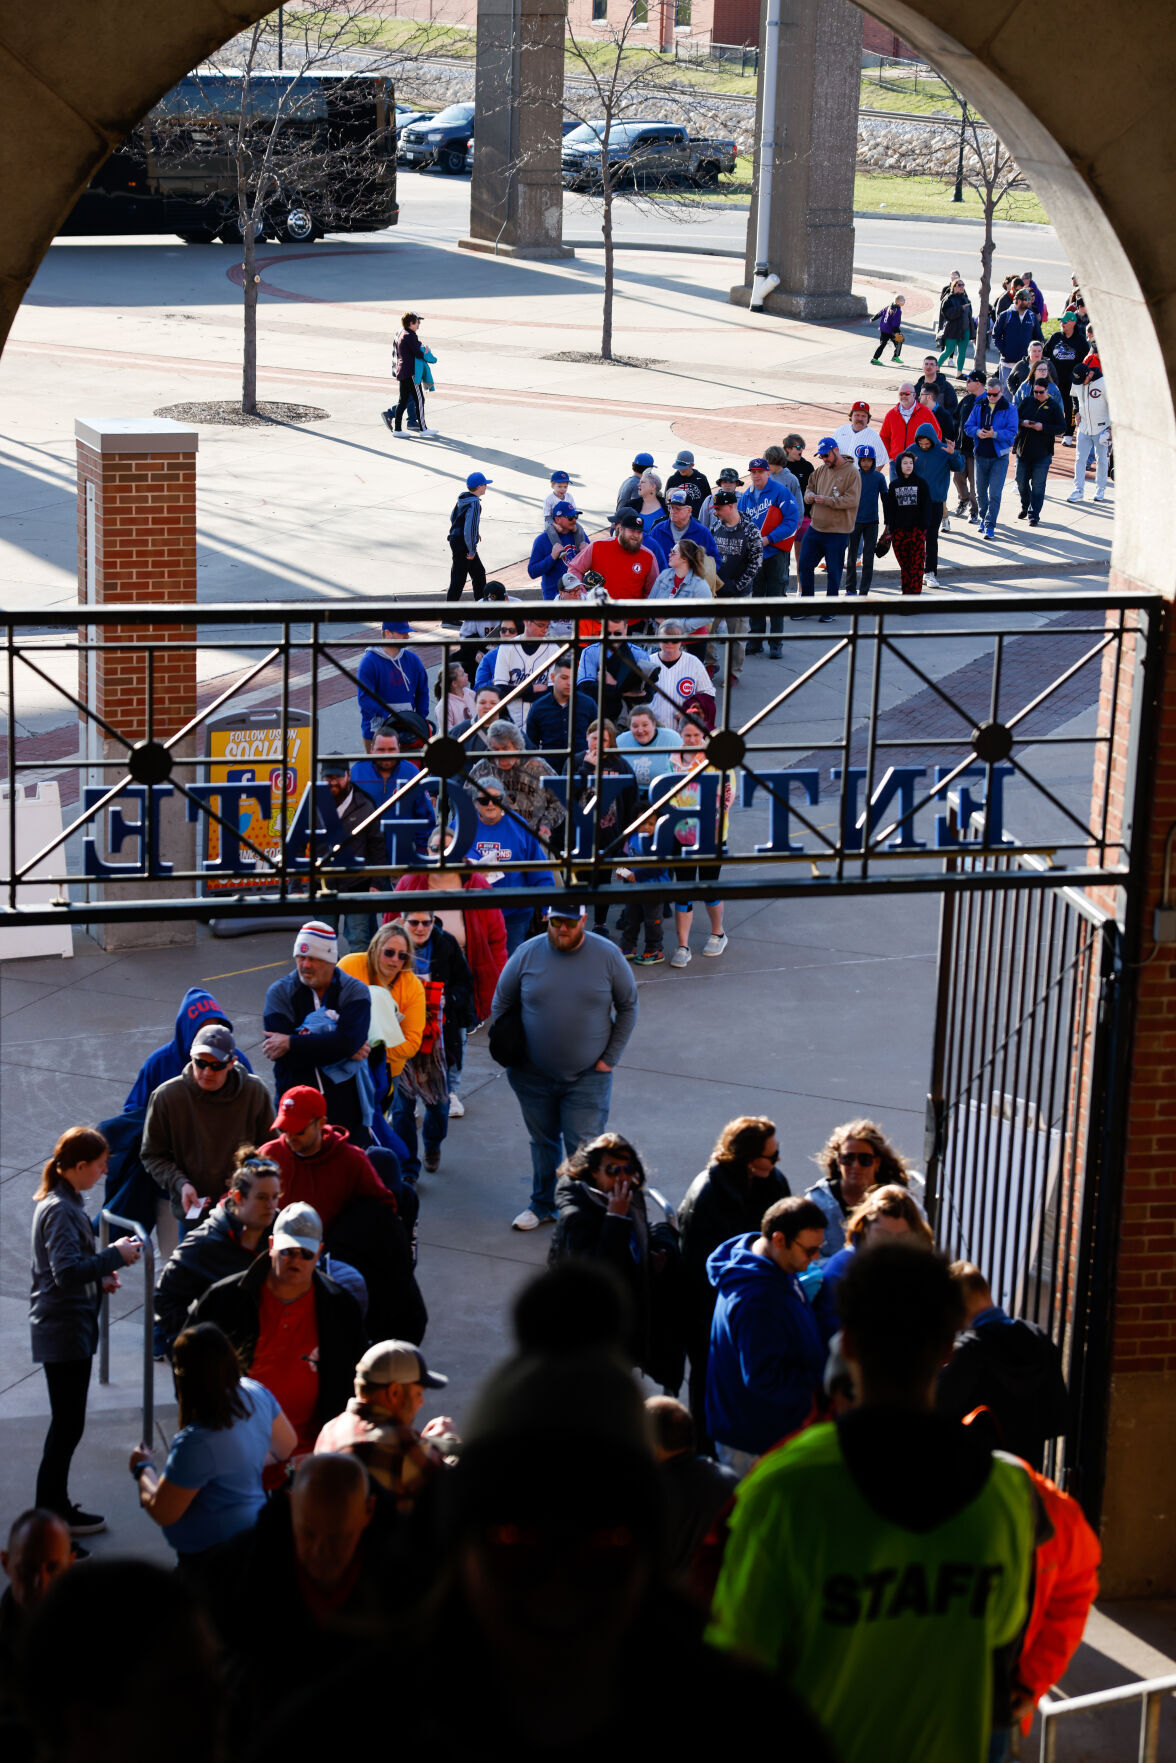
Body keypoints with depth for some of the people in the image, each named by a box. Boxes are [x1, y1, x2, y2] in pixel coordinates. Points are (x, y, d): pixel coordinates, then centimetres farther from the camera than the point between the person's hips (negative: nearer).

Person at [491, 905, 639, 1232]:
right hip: (533, 1075, 2)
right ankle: (542, 1205, 32)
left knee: (584, 1149, -4)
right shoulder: (527, 954, -5)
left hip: (588, 1077, -2)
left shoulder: (608, 956, -7)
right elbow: (501, 1003, 8)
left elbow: (628, 1007, 3)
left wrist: (610, 1058, -1)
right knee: (542, 1142, 16)